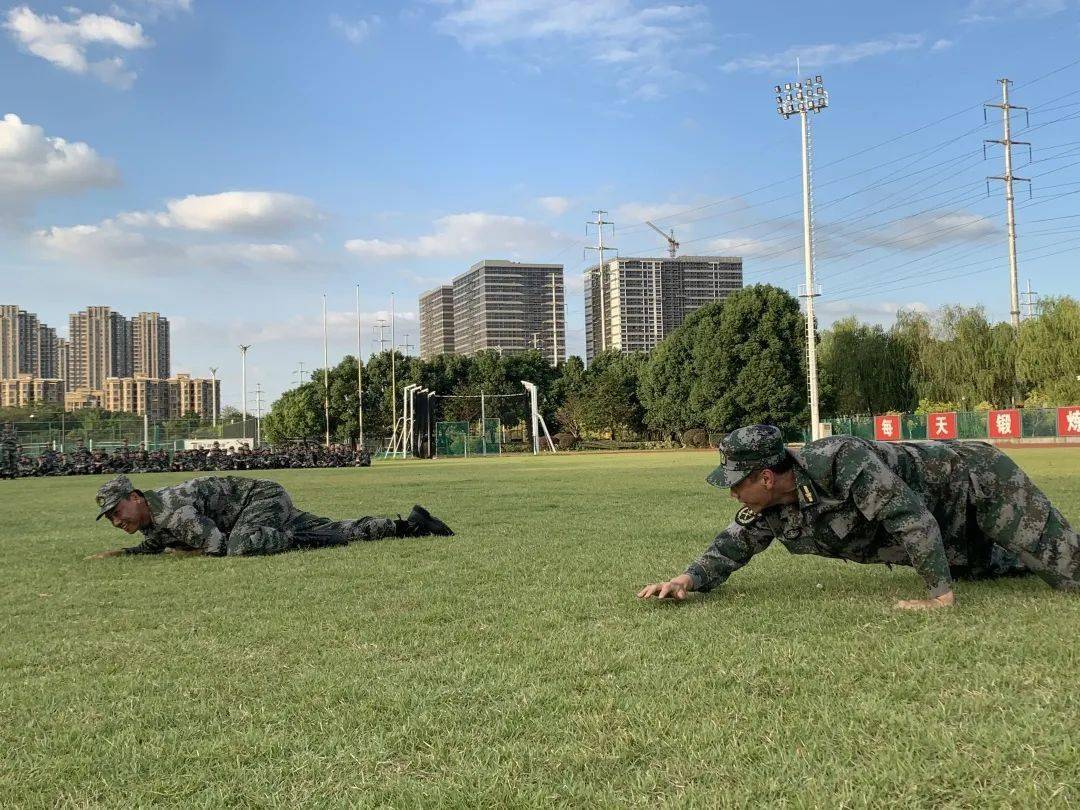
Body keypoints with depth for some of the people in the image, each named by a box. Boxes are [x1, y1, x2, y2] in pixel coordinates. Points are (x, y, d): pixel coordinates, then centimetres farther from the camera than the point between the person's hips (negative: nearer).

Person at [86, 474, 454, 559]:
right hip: (265, 506, 9)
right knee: (337, 534, 11)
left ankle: (315, 537, -17)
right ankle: (408, 523, 16)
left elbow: (218, 546, -32)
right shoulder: (149, 522, 2)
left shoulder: (170, 509, -28)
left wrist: (180, 550, -13)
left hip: (264, 498, -9)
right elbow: (153, 547, 24)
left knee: (240, 546, -37)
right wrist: (115, 553, 10)